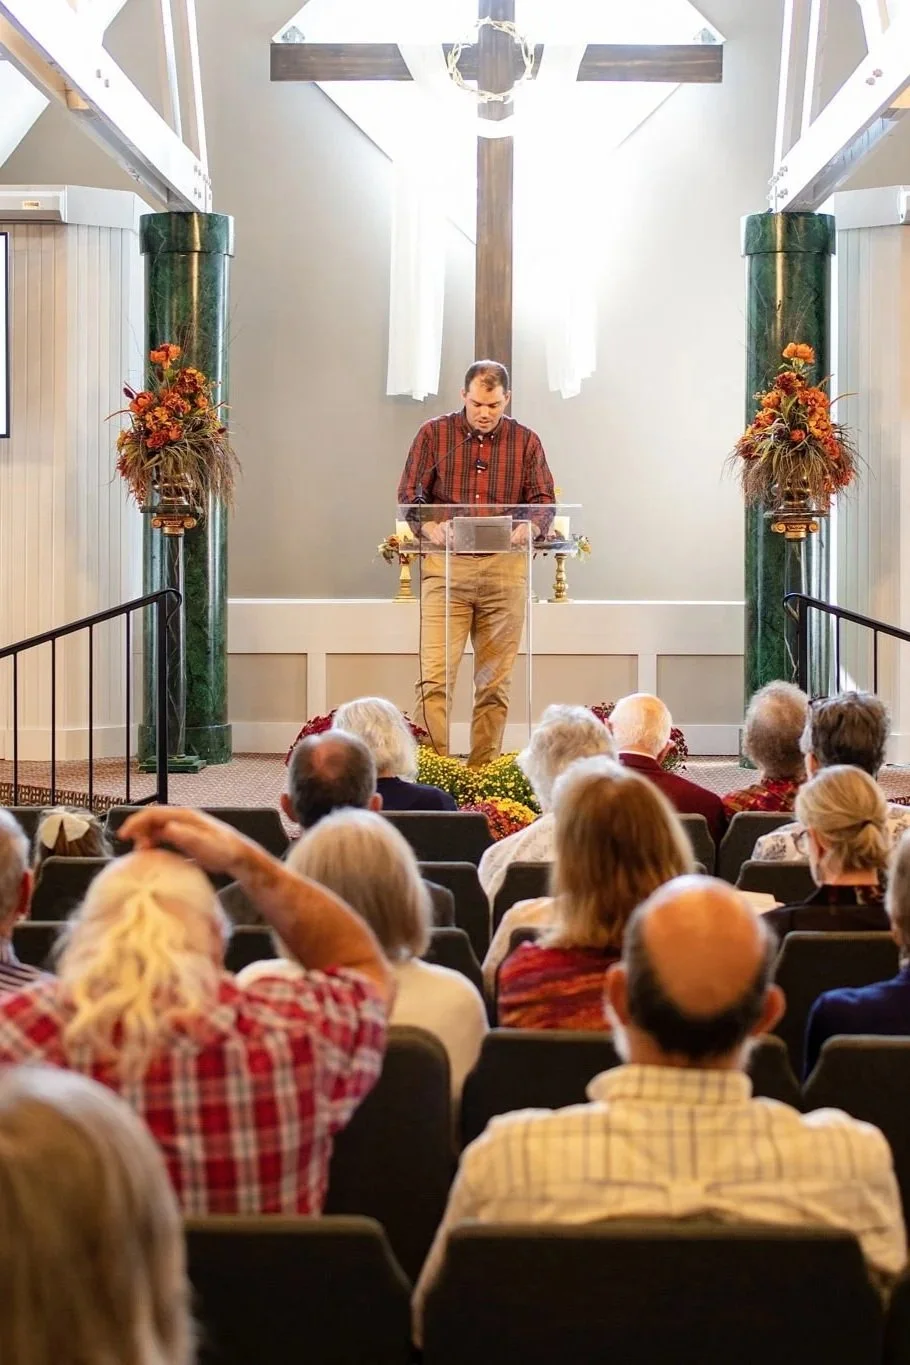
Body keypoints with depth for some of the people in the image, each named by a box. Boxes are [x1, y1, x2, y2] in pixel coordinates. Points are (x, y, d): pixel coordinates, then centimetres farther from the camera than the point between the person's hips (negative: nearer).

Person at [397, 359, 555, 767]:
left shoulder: (525, 441, 10)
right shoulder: (434, 434, 6)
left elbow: (544, 499, 8)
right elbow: (409, 494, 4)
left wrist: (527, 527, -15)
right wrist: (430, 527, -17)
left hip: (505, 569, 2)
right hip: (445, 565, -2)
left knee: (495, 681, 4)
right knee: (435, 676, -10)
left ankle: (484, 772, 10)